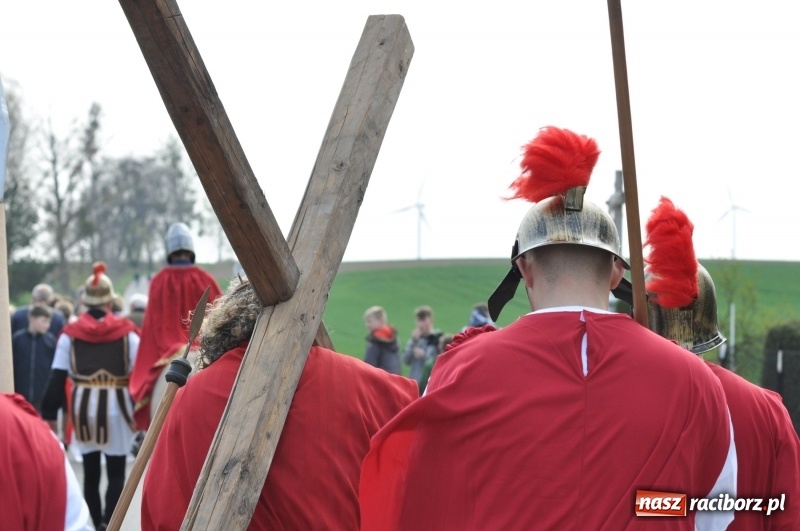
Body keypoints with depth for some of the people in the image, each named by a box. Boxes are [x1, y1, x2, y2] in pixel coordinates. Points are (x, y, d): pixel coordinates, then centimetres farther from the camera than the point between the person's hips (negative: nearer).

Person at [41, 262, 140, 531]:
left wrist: (49, 413, 3)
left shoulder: (70, 333, -1)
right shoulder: (126, 331, -3)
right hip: (116, 408, -2)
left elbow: (57, 377, -2)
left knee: (90, 472, 14)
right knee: (116, 473, 2)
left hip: (83, 408, 2)